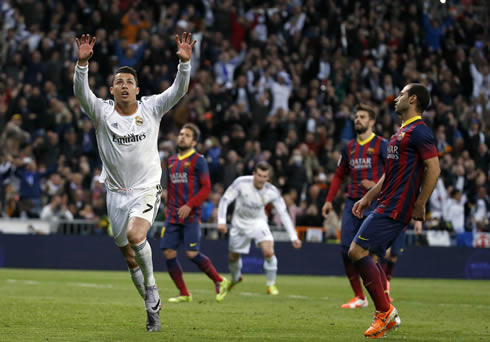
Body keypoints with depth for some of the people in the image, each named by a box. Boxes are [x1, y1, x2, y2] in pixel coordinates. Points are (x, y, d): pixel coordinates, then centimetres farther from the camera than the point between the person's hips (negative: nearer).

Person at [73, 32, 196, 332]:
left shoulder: (151, 108, 0)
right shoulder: (102, 112, -1)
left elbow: (179, 90, -10)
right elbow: (81, 91, -17)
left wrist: (185, 63, -26)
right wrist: (83, 63, -33)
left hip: (147, 189, -2)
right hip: (116, 192, 3)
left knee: (135, 235, -29)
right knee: (130, 257, 7)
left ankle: (151, 285, -7)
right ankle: (153, 306, 24)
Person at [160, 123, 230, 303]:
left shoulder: (198, 160, -3)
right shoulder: (172, 161, 16)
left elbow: (206, 188, -9)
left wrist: (189, 206, -18)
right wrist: (169, 209, 17)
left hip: (190, 215, -6)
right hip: (173, 216, 6)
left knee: (192, 253, -13)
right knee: (168, 252, -3)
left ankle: (220, 281, 8)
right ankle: (184, 294, 7)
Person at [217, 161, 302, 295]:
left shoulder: (272, 191, -20)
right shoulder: (241, 182, -24)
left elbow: (283, 213, -13)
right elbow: (225, 200, -17)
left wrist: (293, 237, -17)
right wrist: (221, 221, -28)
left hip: (258, 222, -1)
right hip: (239, 223, 1)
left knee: (268, 251, -23)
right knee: (233, 257, 11)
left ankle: (271, 284, -3)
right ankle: (235, 278, 46)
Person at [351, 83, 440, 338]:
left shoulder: (419, 131, -11)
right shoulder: (402, 131, 20)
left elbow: (434, 169, -18)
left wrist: (420, 205, -18)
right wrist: (367, 198, 24)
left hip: (395, 208, -10)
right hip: (386, 204, 10)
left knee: (358, 251, -15)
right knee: (362, 255, 8)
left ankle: (385, 312, -9)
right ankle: (387, 315, 10)